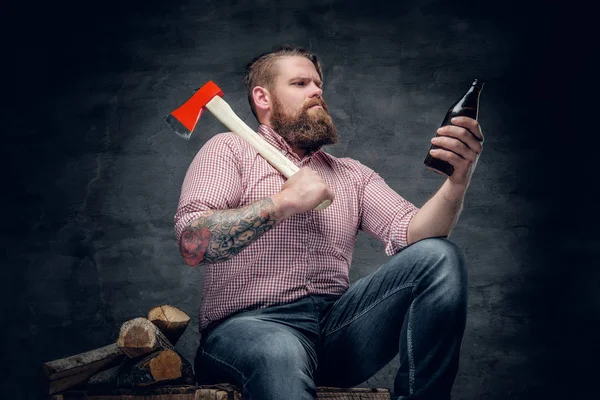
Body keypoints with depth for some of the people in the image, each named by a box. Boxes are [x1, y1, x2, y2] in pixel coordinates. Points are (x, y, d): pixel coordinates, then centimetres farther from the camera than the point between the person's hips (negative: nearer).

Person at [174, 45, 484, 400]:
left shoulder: (352, 174, 21)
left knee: (440, 257, -16)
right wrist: (285, 202, -14)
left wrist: (458, 180, -15)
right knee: (281, 352, -43)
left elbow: (412, 234, 3)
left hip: (338, 324, 6)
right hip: (251, 325, -6)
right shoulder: (230, 150, 8)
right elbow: (193, 244, -8)